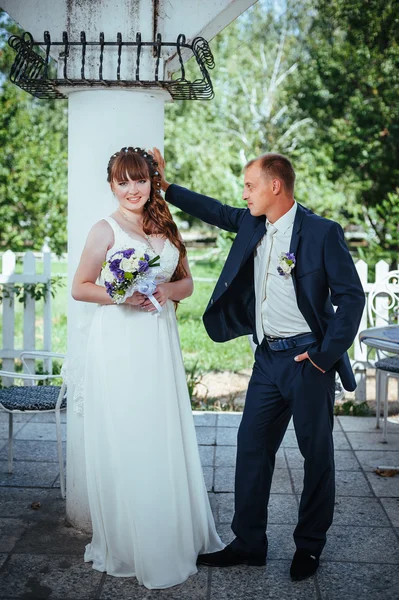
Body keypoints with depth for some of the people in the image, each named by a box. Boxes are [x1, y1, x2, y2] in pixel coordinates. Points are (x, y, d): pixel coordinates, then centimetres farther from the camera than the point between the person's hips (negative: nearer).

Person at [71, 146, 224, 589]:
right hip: (118, 343, -4)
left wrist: (168, 291, -4)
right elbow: (79, 288, -3)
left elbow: (186, 281, 17)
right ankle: (126, 545, 14)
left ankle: (173, 536, 23)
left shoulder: (165, 228, 13)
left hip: (160, 341, 5)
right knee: (123, 440, 0)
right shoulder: (106, 229, -2)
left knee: (164, 436, 8)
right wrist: (124, 295, -16)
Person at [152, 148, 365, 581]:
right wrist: (165, 187, 19)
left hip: (307, 359, -6)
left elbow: (351, 296, -12)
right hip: (267, 357, 6)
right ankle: (248, 543, 20)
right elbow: (215, 212, 23)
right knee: (252, 447, 8)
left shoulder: (322, 232, -12)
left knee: (316, 452, 7)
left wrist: (325, 355, -13)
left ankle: (310, 545, 24)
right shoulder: (252, 224, 7)